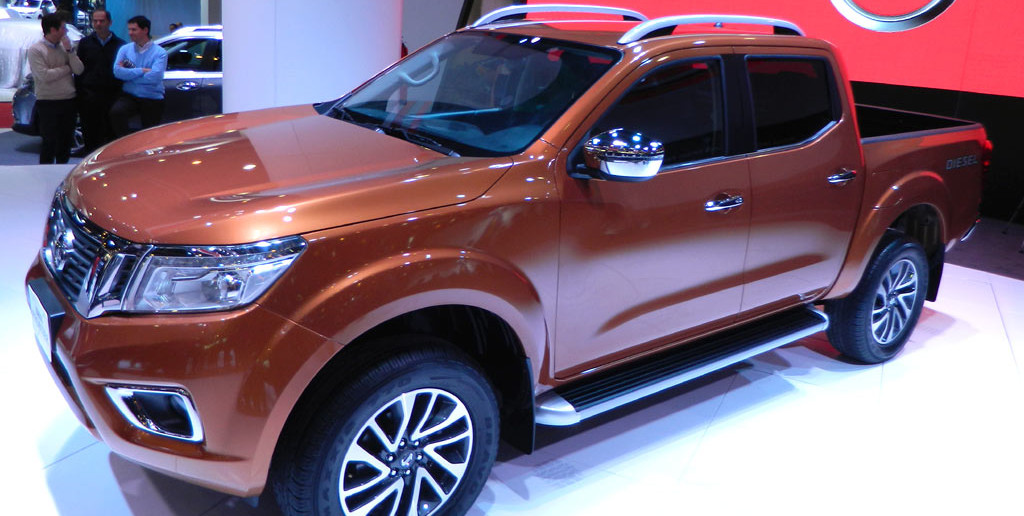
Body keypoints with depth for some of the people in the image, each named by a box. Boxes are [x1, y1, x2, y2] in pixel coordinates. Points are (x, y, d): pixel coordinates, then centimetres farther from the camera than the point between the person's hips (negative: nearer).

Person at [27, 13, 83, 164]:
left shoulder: (64, 46, 9)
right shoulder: (36, 49, -7)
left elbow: (79, 70, 0)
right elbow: (45, 75, -18)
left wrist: (69, 50, -8)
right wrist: (68, 68, -7)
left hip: (68, 100, 6)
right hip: (48, 102, -6)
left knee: (66, 140, 12)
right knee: (49, 143, -3)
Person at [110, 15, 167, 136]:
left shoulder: (160, 52, -4)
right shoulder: (125, 49, 7)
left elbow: (154, 77, -19)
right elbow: (117, 71, -9)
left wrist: (129, 73, -9)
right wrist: (142, 71, -14)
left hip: (152, 99, -1)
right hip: (129, 96, 2)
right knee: (116, 112, -28)